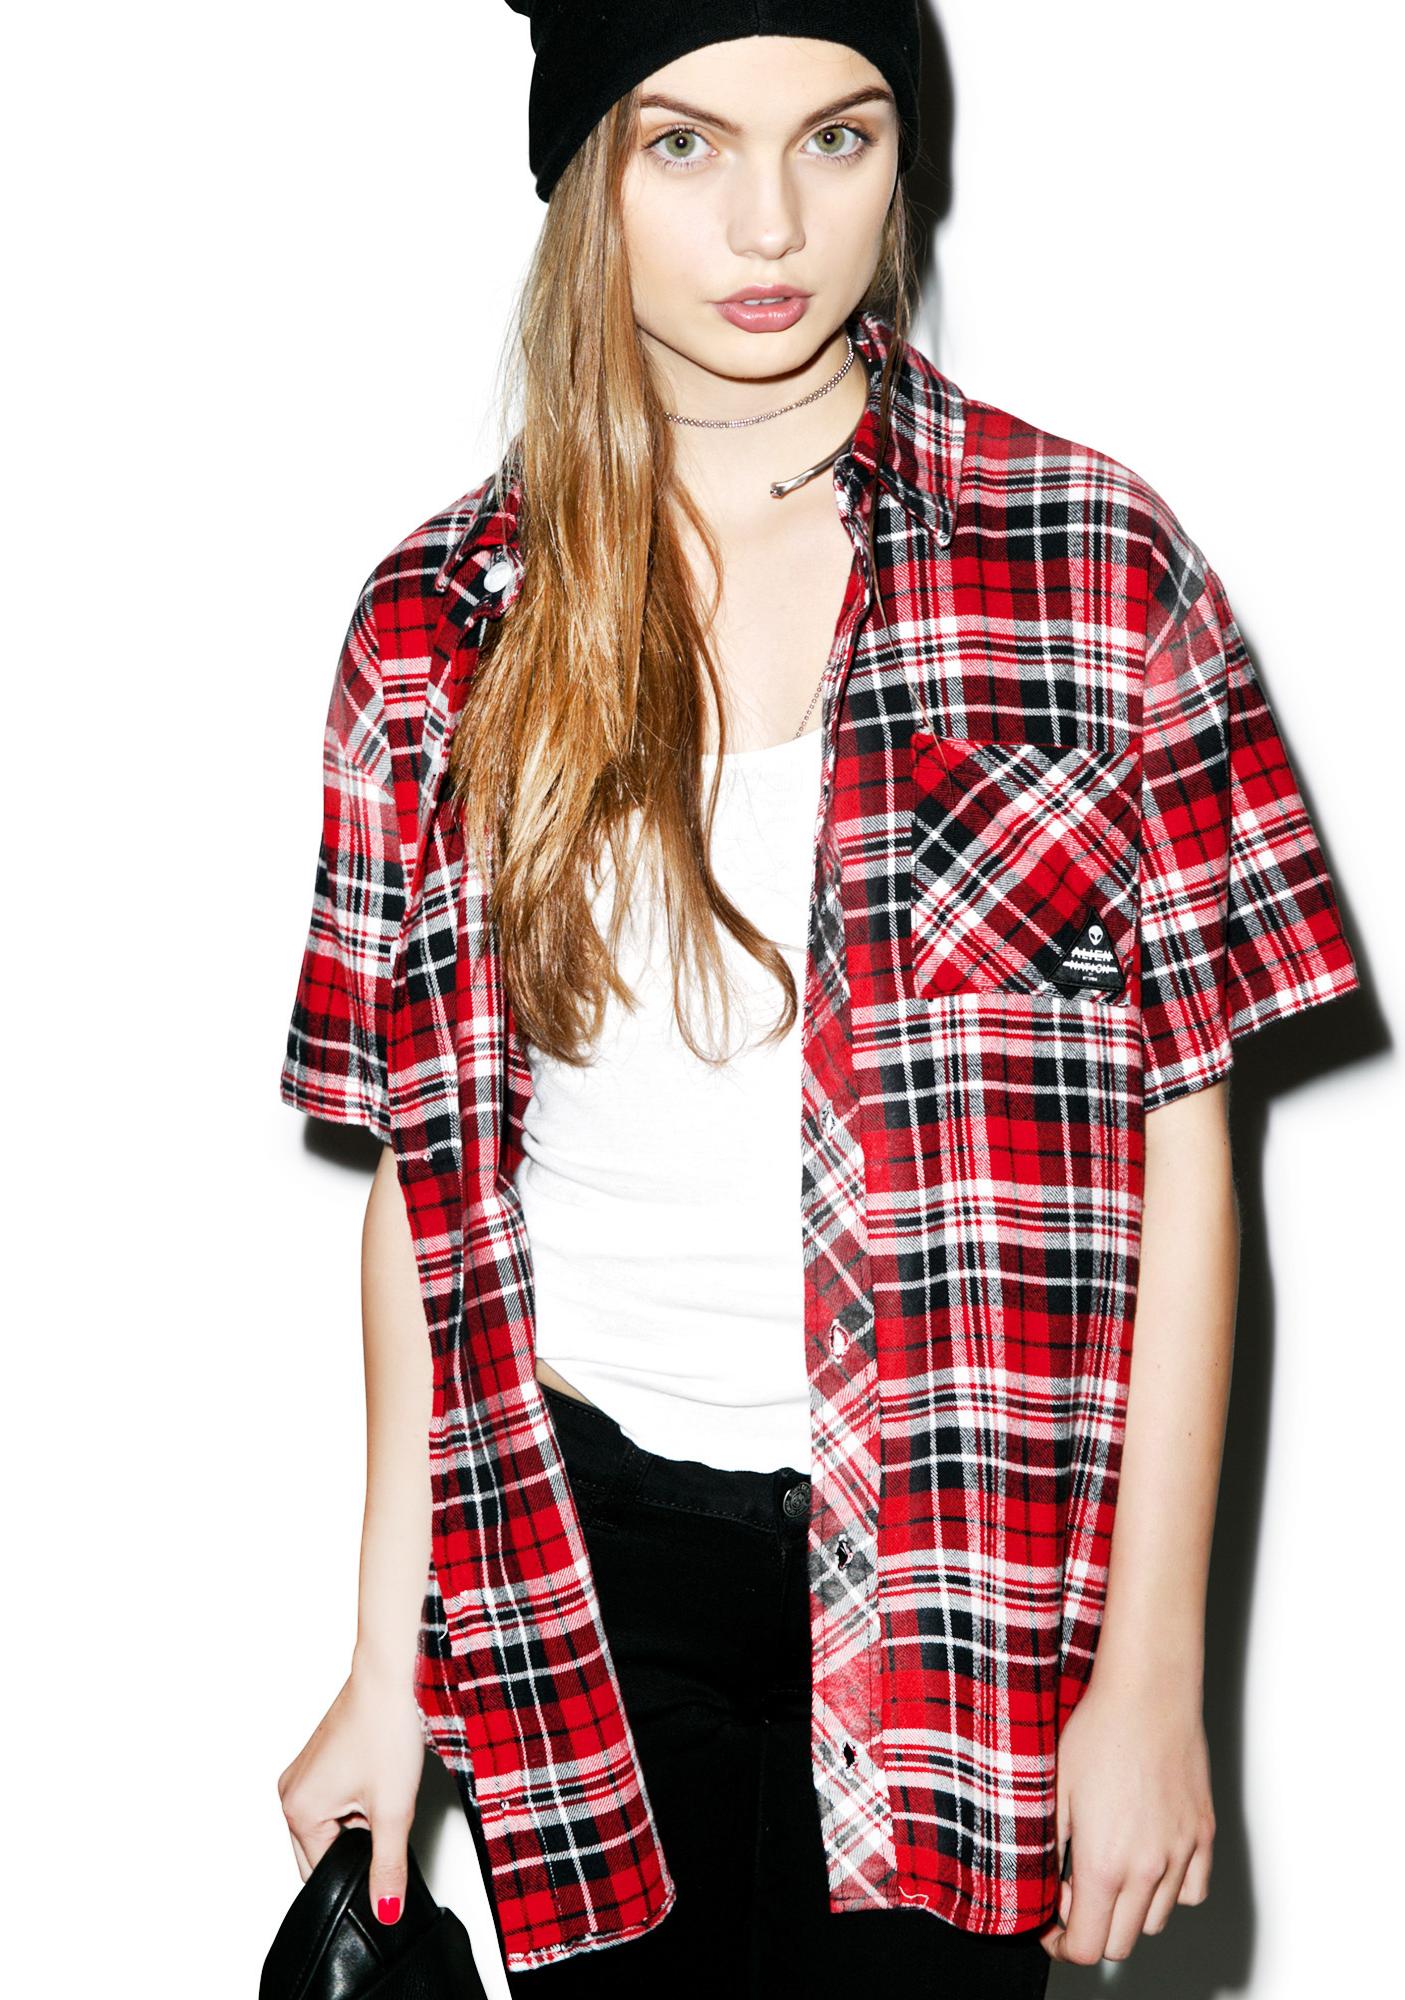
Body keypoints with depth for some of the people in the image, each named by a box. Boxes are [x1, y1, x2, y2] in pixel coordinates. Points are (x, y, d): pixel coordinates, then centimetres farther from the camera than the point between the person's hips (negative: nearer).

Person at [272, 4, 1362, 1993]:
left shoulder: (1094, 559, -5)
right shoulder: (446, 626, 1)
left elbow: (1184, 1139, -5)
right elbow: (422, 1171, 4)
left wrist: (1152, 1677, -7)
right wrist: (388, 1666, 4)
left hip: (957, 1559, -1)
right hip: (584, 1549, 2)